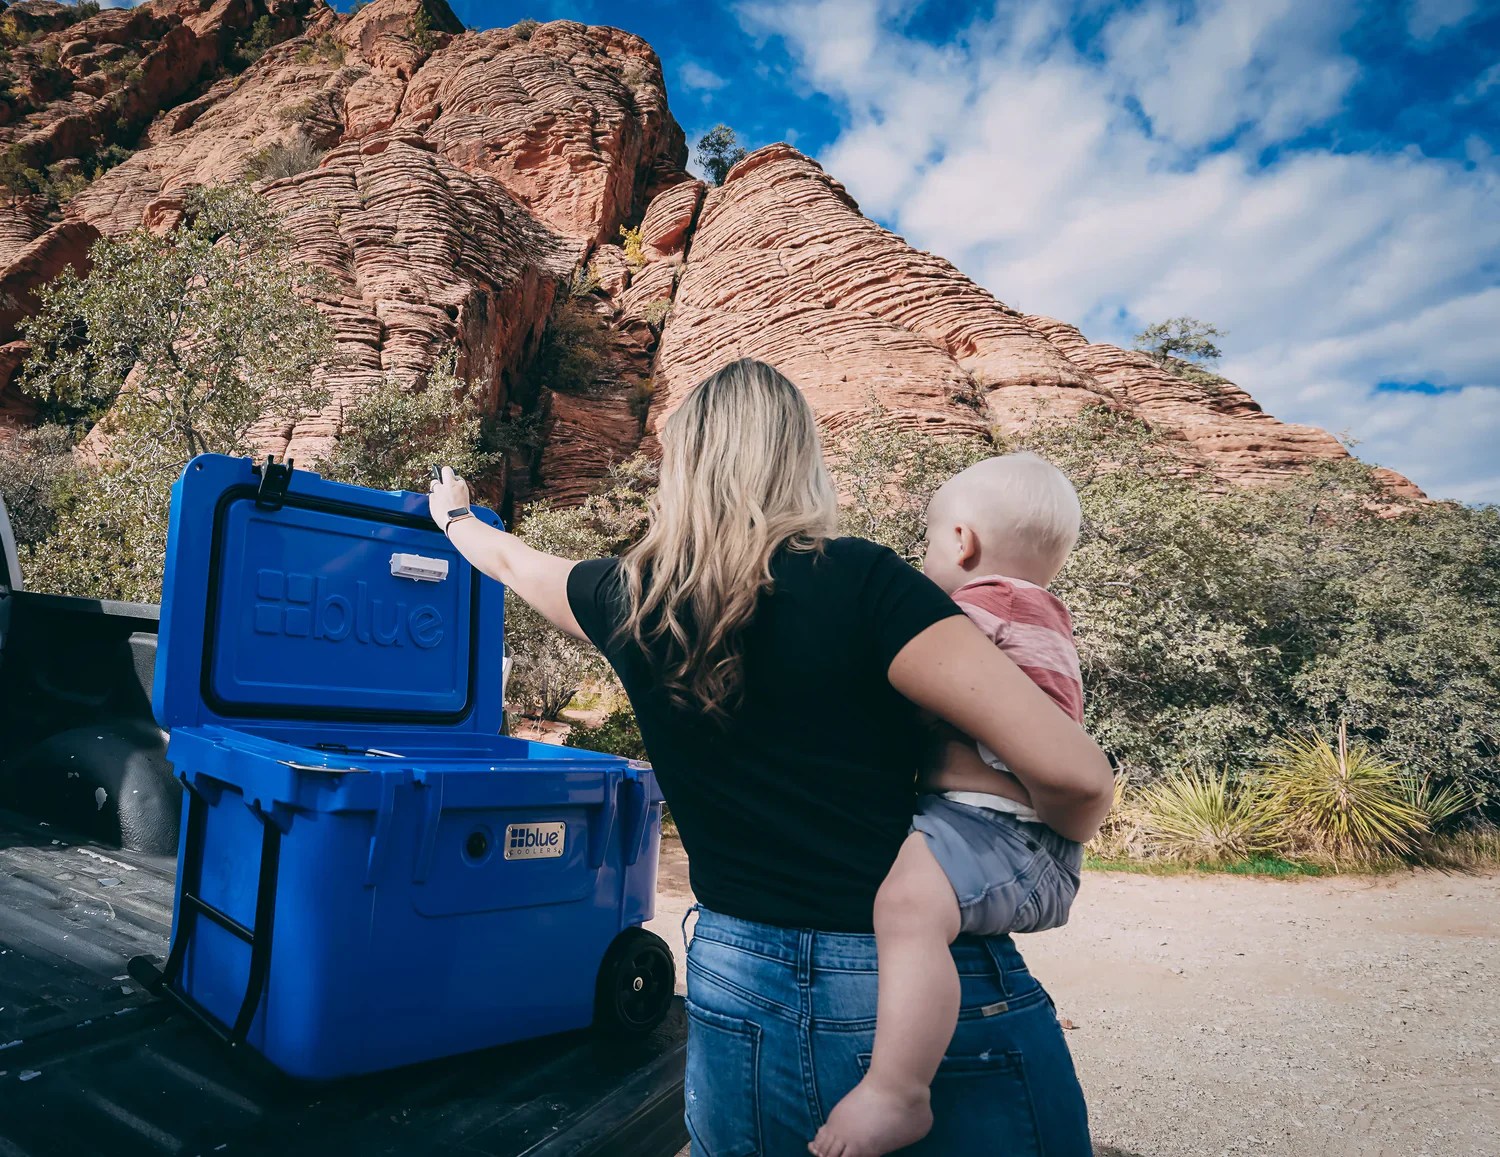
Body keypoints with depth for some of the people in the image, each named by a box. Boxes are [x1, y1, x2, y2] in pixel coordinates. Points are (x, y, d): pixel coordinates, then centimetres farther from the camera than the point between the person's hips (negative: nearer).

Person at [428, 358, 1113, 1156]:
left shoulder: (631, 599, -2)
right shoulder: (858, 582, -15)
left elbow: (513, 560, 21)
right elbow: (1071, 772, -20)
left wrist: (453, 516, 42)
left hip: (741, 997, 3)